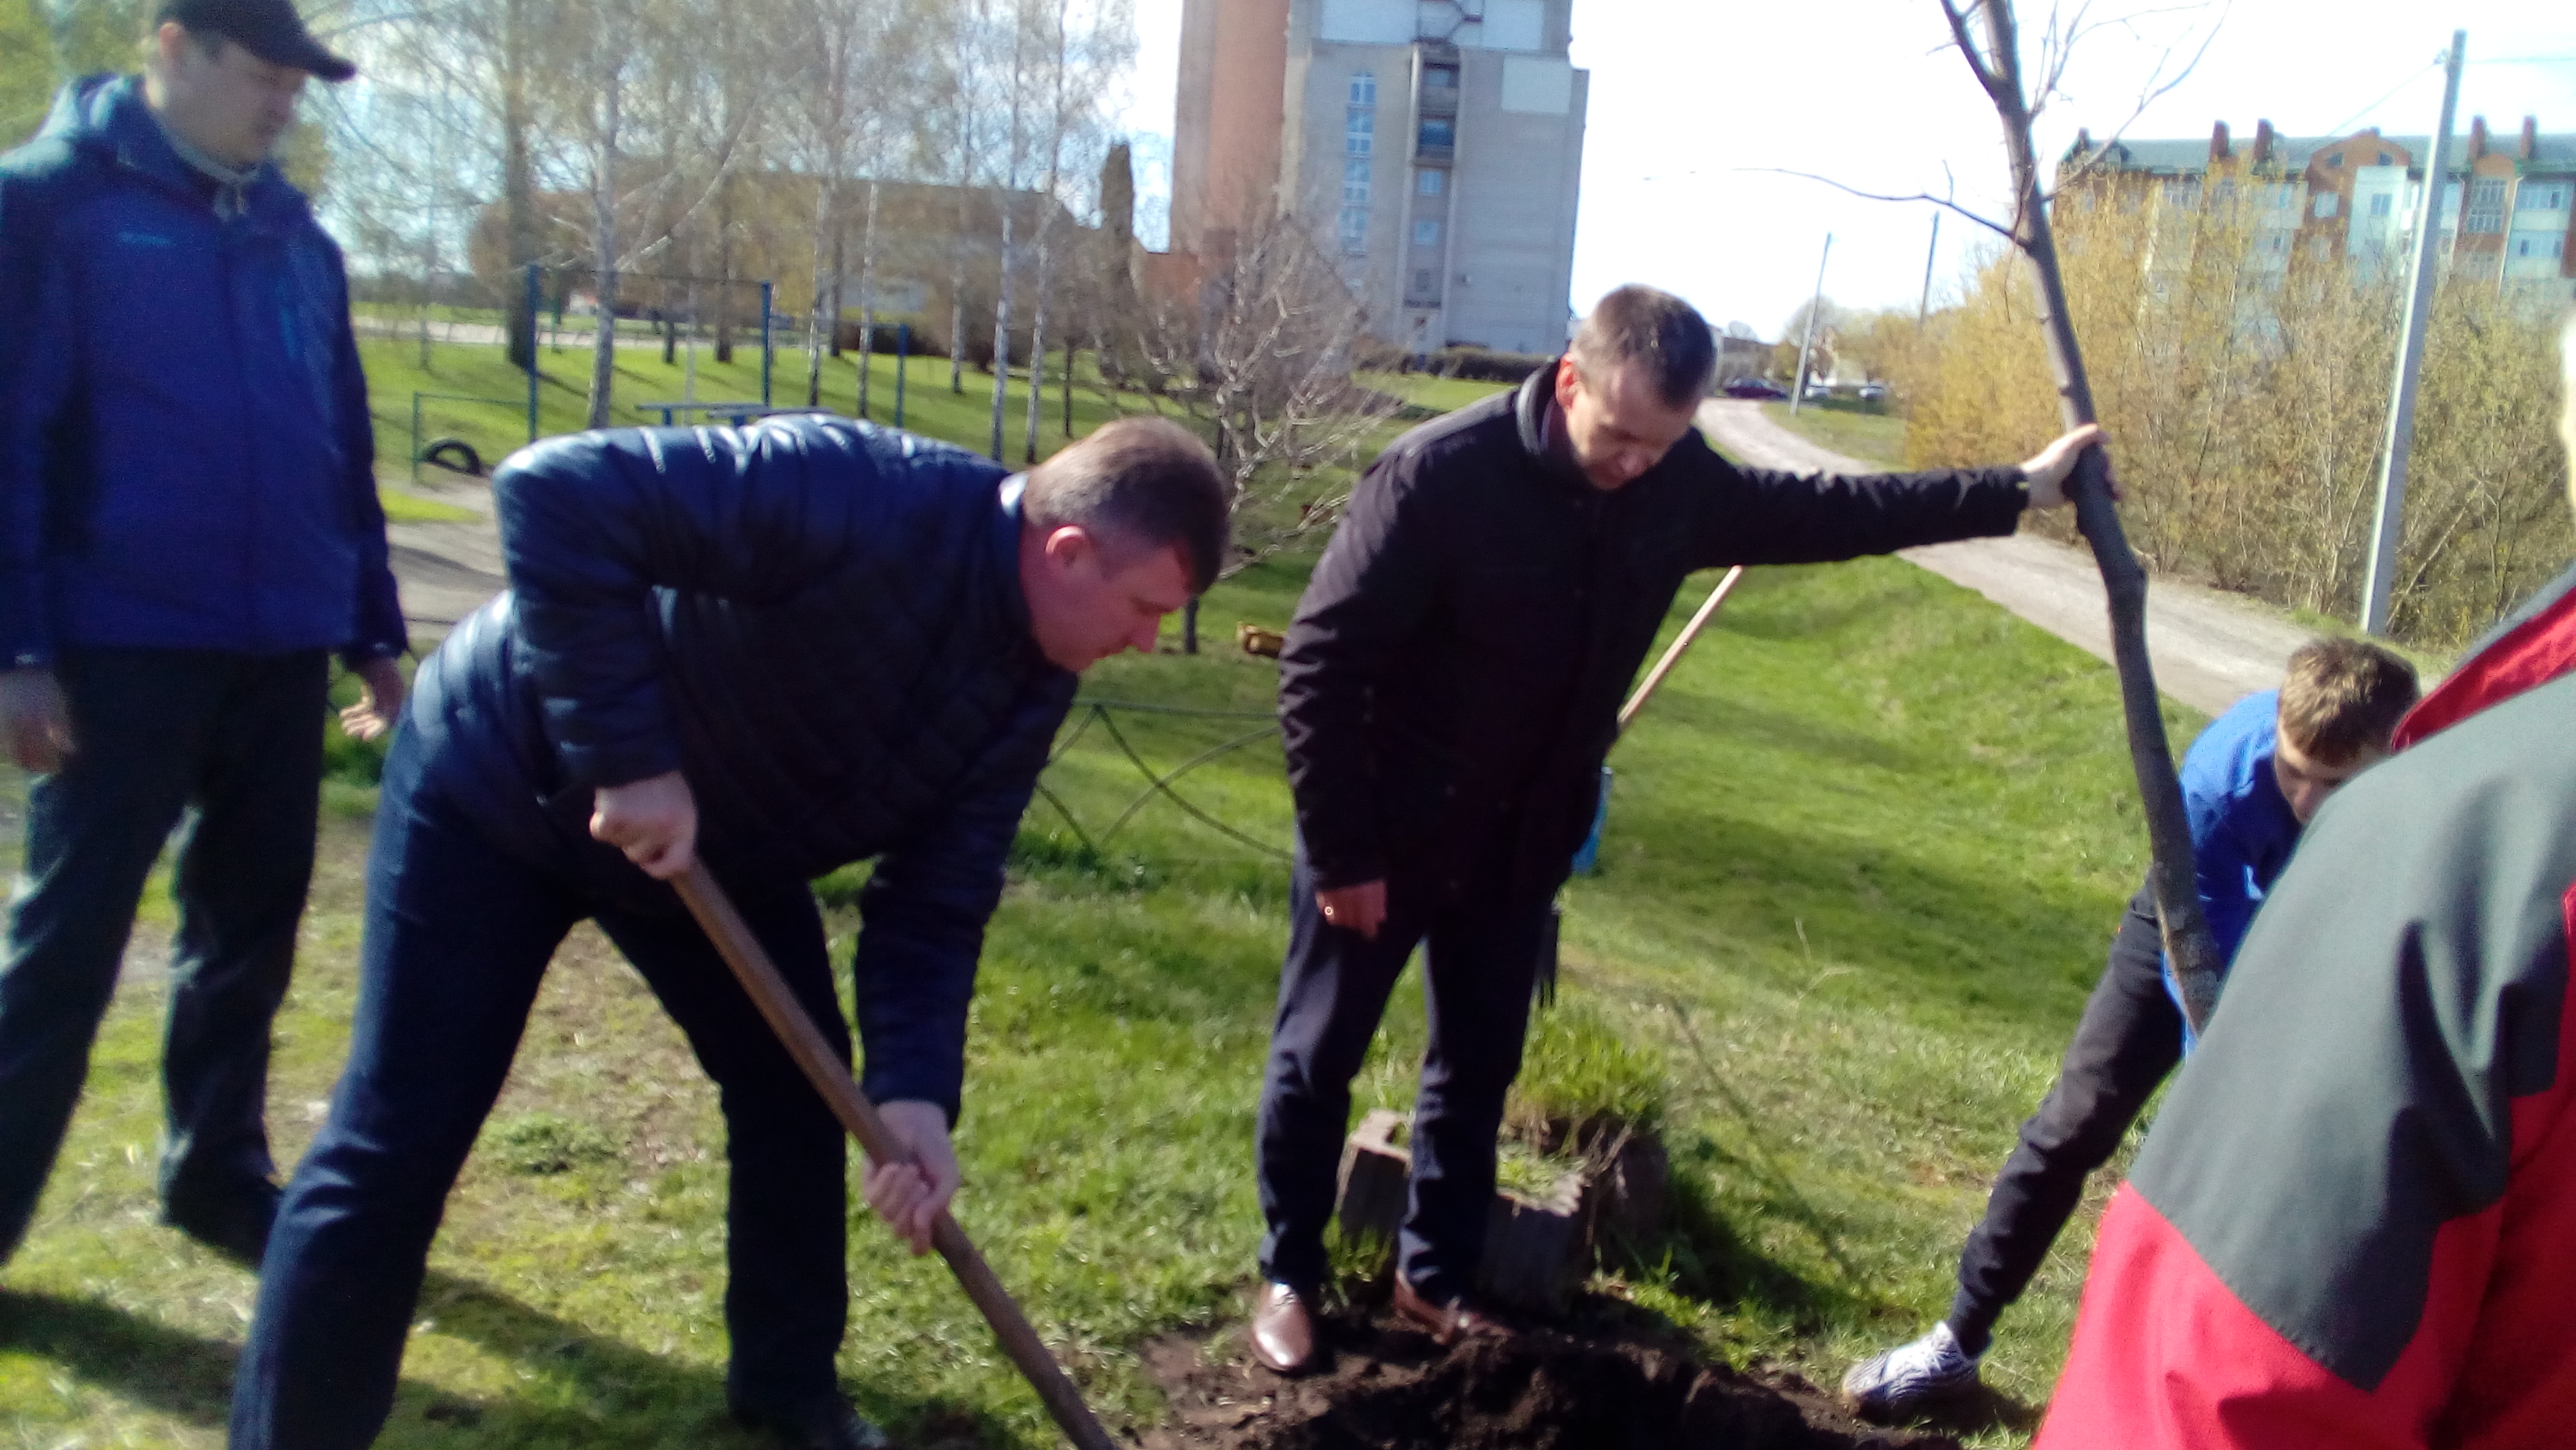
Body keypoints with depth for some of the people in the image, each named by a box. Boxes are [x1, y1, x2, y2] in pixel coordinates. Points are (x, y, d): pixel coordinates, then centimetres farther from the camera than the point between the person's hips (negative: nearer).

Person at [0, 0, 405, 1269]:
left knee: (250, 927, 13)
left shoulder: (294, 236, 14)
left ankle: (218, 1173, 28)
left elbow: (344, 448, 16)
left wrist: (372, 630, 14)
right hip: (122, 645, -5)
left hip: (279, 648, 6)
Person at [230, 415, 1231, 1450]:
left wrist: (914, 1090, -23)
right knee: (395, 1150, -5)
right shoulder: (863, 501, -36)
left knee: (797, 1088, 8)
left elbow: (938, 896, -9)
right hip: (503, 777, -7)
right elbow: (557, 491, -39)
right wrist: (627, 757, -38)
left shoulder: (1031, 686, -11)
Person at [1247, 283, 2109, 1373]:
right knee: (1317, 1060, 10)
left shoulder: (1679, 487, -6)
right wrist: (1342, 853, -19)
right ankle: (1287, 1275, 30)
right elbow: (1321, 662, -21)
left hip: (1519, 847, 5)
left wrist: (2016, 490, 11)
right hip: (1380, 836, -5)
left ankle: (1434, 1277, 36)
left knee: (1479, 1071, 16)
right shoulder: (1442, 473, -24)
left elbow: (1822, 510, 10)